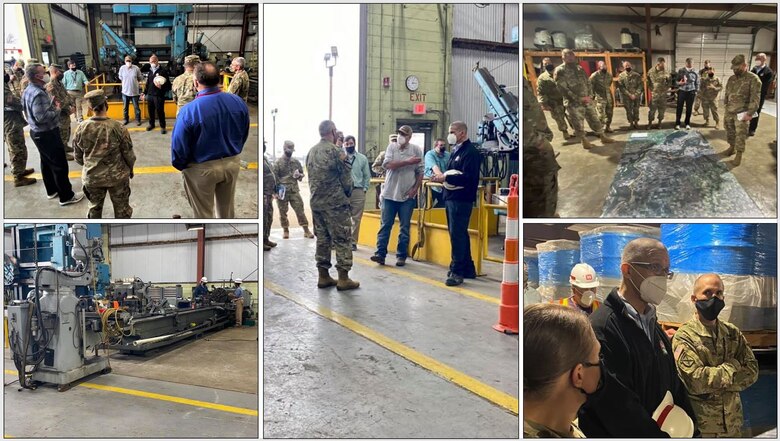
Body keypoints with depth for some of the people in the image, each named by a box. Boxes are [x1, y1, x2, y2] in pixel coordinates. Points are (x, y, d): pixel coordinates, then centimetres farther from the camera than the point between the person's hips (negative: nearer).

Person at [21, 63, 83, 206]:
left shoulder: (28, 90, 5)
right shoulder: (38, 93, -27)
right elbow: (42, 117, -30)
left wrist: (51, 104, 5)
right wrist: (57, 109, -17)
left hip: (37, 132, 10)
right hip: (47, 134, -10)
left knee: (47, 162, 21)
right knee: (60, 165, -1)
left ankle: (52, 190, 35)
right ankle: (66, 196, 6)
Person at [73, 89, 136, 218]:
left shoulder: (81, 128, -12)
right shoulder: (118, 127, -20)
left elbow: (78, 156, 0)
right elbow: (128, 153, -10)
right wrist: (130, 168, 9)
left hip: (91, 176, 3)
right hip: (117, 176, -3)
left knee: (95, 207, 23)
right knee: (121, 208, 16)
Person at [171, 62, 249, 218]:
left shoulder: (189, 111, -26)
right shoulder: (239, 102, -11)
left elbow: (179, 147, -18)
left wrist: (180, 166, 4)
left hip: (202, 169, -4)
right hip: (232, 164, 4)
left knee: (203, 213, 16)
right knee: (228, 208, 25)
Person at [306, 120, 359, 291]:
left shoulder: (311, 151, 10)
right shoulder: (335, 150, -12)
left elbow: (311, 176, 14)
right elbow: (346, 176, -8)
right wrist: (347, 193, 9)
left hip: (316, 202, 7)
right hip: (335, 202, -7)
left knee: (322, 239, 11)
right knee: (341, 240, -1)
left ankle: (323, 276, 15)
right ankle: (343, 279, 1)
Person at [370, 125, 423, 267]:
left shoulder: (416, 149, 0)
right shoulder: (391, 147, 2)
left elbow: (420, 172, 1)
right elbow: (387, 165, -14)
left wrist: (415, 189, -7)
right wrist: (407, 162, -15)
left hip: (407, 195, 0)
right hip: (389, 193, 1)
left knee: (404, 227, 5)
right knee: (385, 225, 2)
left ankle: (401, 256, 13)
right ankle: (380, 253, 5)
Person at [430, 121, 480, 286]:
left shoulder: (471, 152, -13)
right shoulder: (456, 151, 17)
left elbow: (468, 178, -23)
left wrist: (445, 178, -20)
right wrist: (442, 178, 2)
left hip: (461, 200, -10)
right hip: (451, 198, 10)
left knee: (457, 235, -7)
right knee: (459, 234, 14)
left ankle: (457, 271, -1)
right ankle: (468, 269, 24)